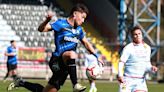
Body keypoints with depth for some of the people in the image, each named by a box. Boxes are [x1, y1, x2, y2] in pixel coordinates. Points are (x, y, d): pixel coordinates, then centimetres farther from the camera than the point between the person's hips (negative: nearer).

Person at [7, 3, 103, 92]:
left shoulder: (79, 30, 14)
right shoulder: (61, 24, -6)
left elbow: (86, 43, 29)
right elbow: (41, 29, -14)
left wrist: (96, 56, 24)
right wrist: (47, 20, -34)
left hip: (65, 66, 7)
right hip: (57, 60, -7)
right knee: (72, 53, -39)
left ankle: (21, 83, 26)